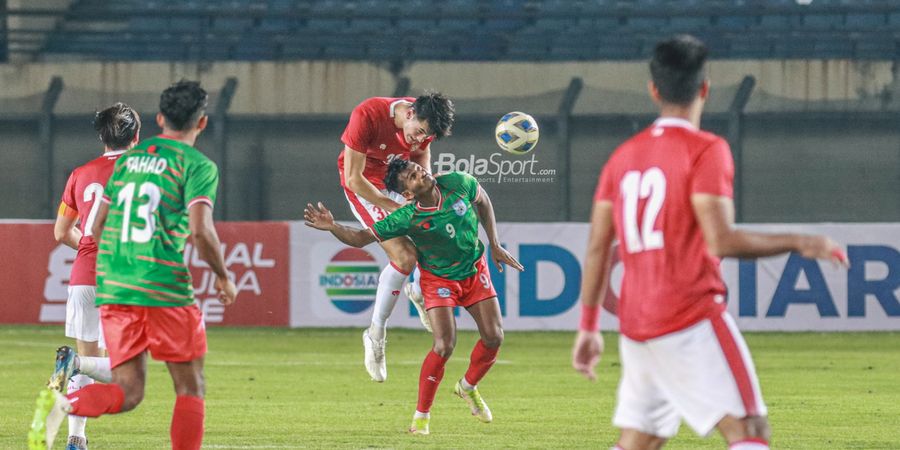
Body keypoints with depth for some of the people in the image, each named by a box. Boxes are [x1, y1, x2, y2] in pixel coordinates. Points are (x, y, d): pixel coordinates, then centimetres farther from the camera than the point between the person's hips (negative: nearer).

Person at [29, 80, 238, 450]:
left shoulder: (128, 159, 16)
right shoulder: (197, 166, -2)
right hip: (165, 290, -5)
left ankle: (61, 403, -26)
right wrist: (223, 277, 2)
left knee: (128, 392, 3)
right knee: (190, 388, 9)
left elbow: (97, 227, 17)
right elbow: (200, 230, -14)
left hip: (112, 289, 5)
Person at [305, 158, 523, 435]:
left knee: (494, 337, 1)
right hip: (439, 280, -4)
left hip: (475, 270, 4)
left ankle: (468, 387, 30)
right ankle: (421, 415, -4)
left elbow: (483, 201, 3)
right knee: (444, 345, -19)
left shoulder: (458, 184, -20)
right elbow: (361, 238, -26)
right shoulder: (408, 219, -29)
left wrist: (495, 245, 2)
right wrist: (332, 227, -45)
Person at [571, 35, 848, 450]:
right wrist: (798, 244, -7)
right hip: (691, 322, -7)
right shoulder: (705, 150, -7)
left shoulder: (623, 156, 13)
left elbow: (597, 248, 12)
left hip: (635, 327, 7)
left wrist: (588, 327, 18)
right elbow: (721, 241, -16)